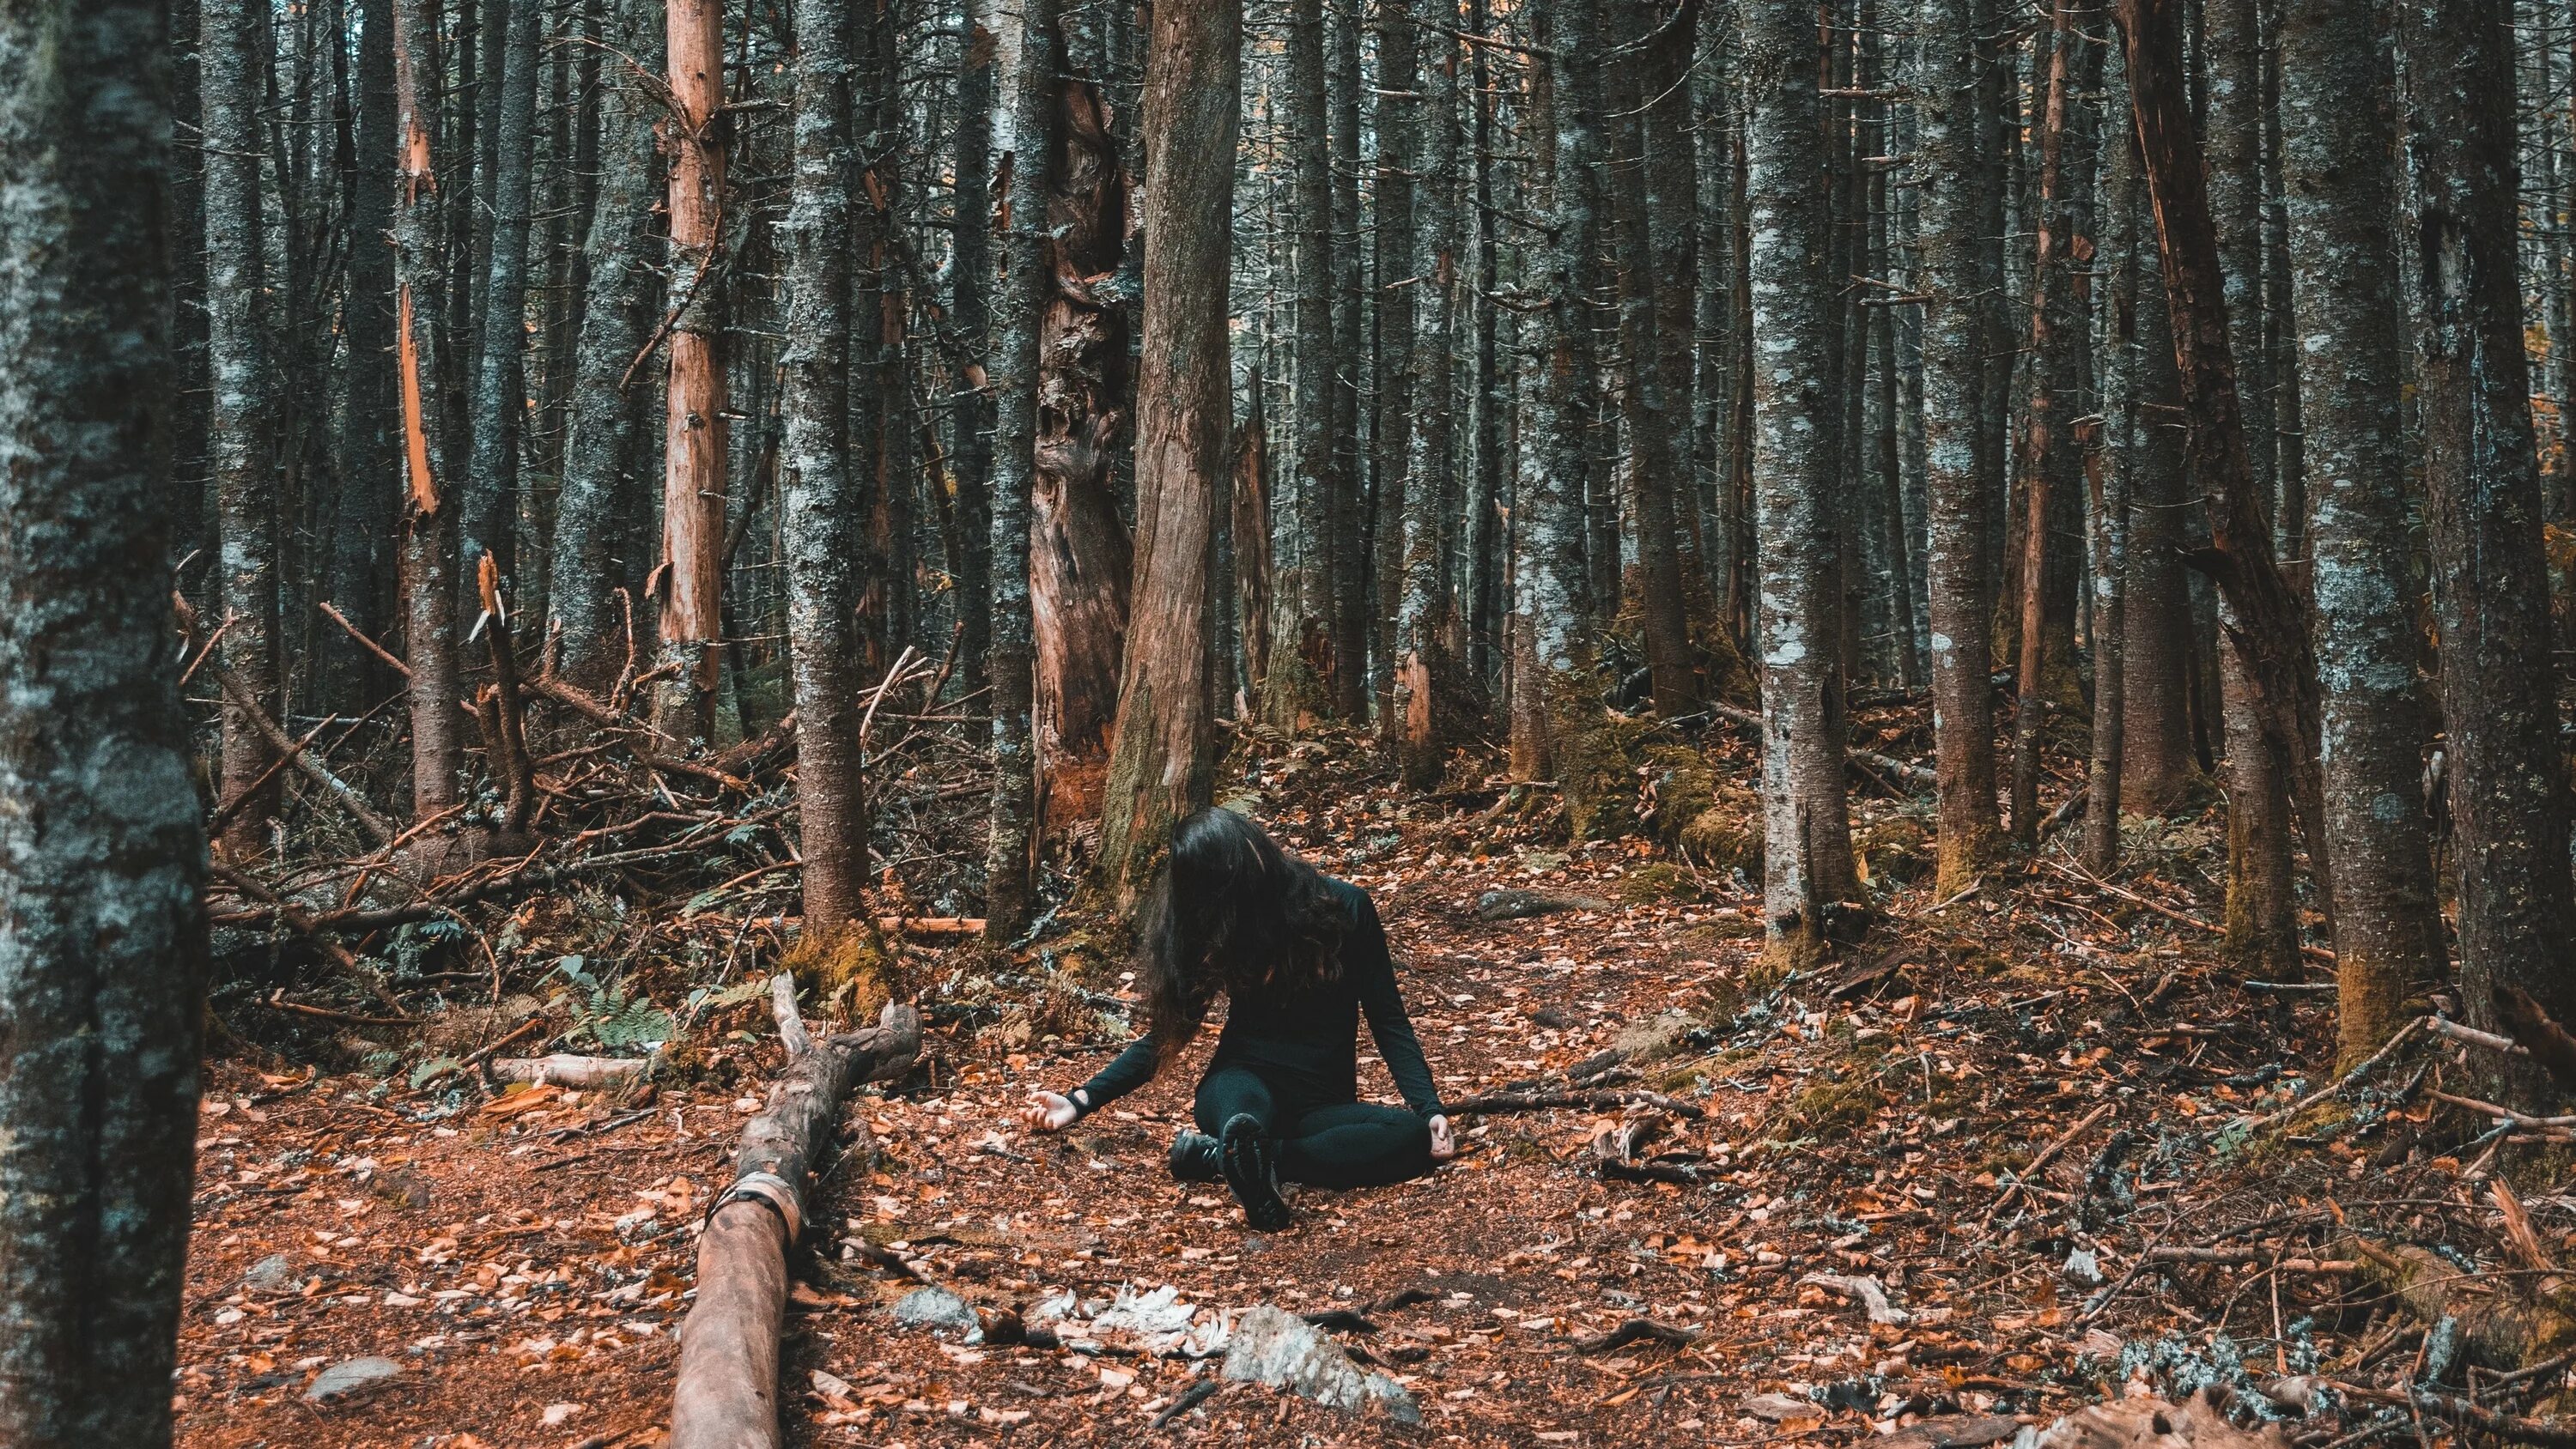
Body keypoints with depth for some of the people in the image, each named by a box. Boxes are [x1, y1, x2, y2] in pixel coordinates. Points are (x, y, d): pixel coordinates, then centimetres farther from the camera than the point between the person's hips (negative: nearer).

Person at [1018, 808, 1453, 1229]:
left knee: (1415, 1135, -33)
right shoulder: (1208, 929, 0)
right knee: (1243, 1103, -38)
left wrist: (1430, 1108, -14)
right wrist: (1081, 1101, -2)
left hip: (1320, 1107, 1)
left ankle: (1223, 1156, -41)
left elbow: (1387, 1019, -1)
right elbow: (1167, 1033, 6)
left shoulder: (1344, 907, -4)